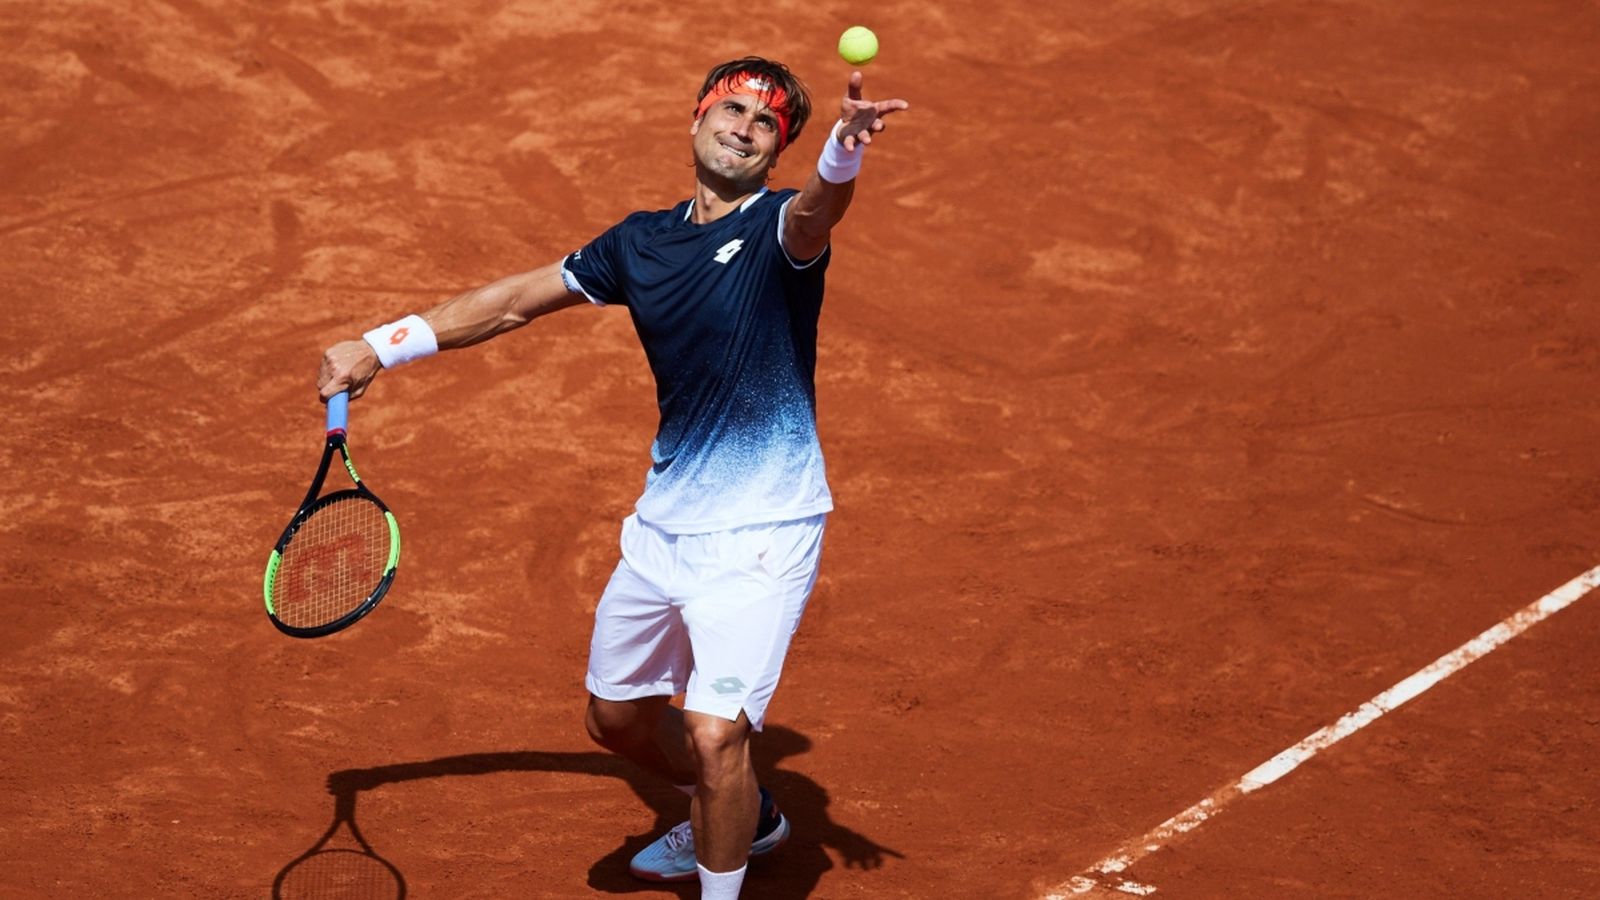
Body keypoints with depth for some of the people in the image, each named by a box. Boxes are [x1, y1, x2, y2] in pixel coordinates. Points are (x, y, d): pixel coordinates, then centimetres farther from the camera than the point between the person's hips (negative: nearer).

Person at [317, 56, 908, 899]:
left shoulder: (778, 228, -13)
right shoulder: (642, 242, 5)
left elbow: (815, 213, -38)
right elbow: (517, 299, 16)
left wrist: (840, 156, -62)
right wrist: (380, 346, 15)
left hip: (760, 536, -7)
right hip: (663, 522, 7)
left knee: (714, 735, -19)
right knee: (616, 717, 21)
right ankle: (741, 816, 49)